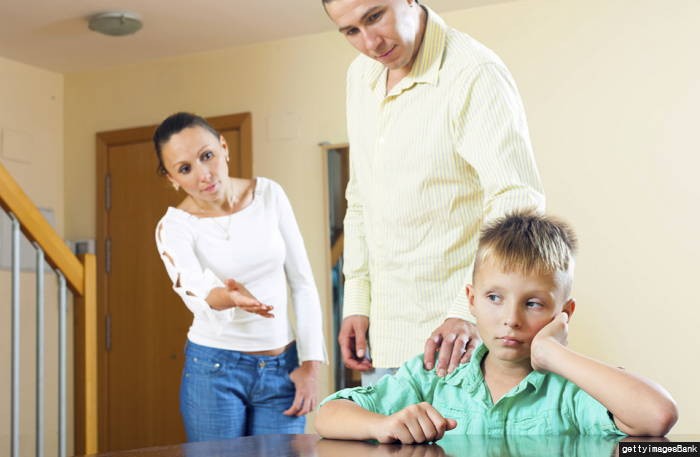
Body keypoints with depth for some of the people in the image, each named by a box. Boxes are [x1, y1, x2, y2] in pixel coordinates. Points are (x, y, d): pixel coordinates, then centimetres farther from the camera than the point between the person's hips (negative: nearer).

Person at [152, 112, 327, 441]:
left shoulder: (270, 195, -1)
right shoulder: (174, 226, -8)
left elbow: (302, 283, 2)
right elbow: (192, 289, -29)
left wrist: (311, 363, -4)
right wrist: (225, 297, -51)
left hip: (283, 367, 2)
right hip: (214, 369, -2)